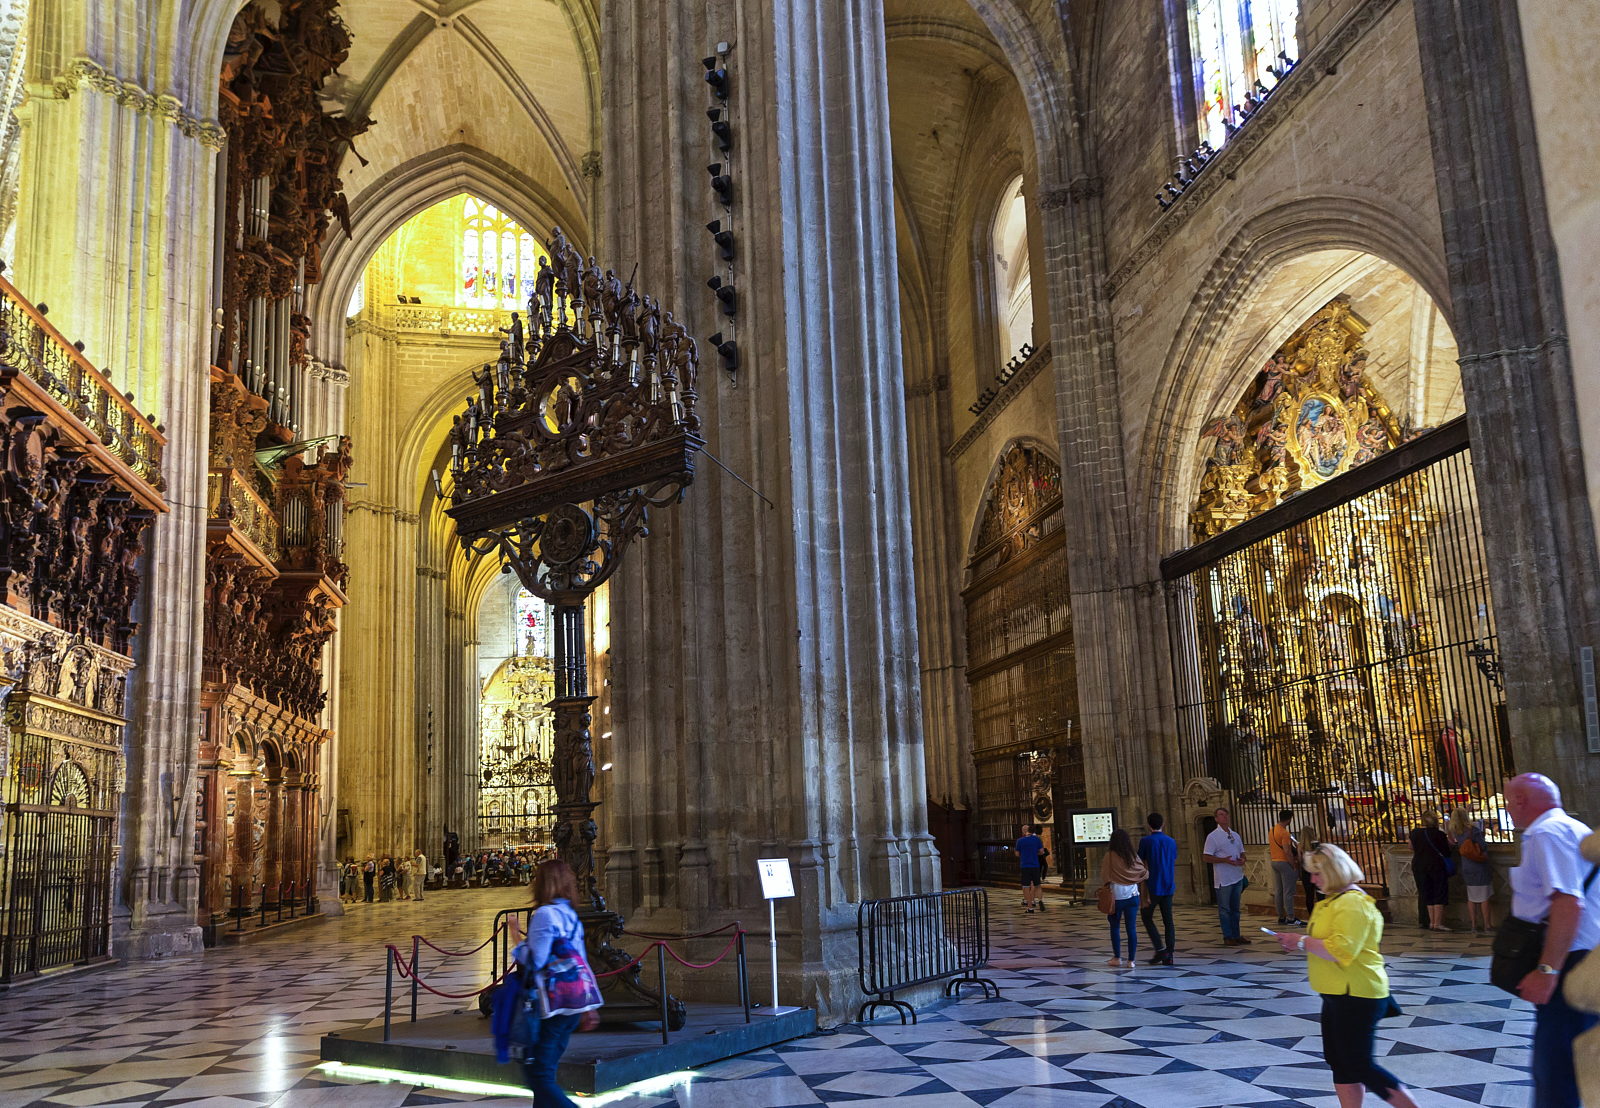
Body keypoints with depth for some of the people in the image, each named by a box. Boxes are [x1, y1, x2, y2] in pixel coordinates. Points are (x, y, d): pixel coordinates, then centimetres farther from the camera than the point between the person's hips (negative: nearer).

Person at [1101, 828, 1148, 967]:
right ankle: (1131, 960, 4)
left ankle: (1117, 958, 17)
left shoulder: (1110, 856, -8)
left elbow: (1105, 877, -8)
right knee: (1131, 927, 4)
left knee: (1115, 926, 13)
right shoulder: (1134, 856, 0)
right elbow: (1144, 873, 7)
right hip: (1132, 896, 2)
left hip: (1116, 896, -2)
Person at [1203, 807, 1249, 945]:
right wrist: (1225, 860, -21)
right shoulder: (1213, 837, -6)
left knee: (1235, 908, 12)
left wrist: (1242, 860, -3)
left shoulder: (1235, 835, 14)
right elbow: (1207, 857, -10)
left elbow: (1242, 853, 21)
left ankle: (1236, 935, 19)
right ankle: (1228, 937, 3)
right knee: (1224, 909, -2)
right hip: (1223, 879, -6)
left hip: (1238, 876, 6)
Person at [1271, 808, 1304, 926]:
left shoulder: (1272, 830, 11)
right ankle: (1290, 919, -3)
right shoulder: (1284, 833, -17)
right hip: (1284, 863, -9)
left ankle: (1281, 918, 15)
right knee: (1288, 892, -5)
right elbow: (1287, 852, -20)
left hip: (1274, 862, 9)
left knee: (1278, 891, 10)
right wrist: (1294, 867, -14)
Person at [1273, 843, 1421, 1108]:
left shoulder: (1353, 904, -20)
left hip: (1356, 996, -11)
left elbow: (1340, 950, -29)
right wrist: (1301, 944, 13)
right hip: (1338, 994, 11)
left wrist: (1302, 942, -20)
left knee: (1360, 1066, -4)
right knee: (1340, 1064, 14)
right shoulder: (1336, 900, 14)